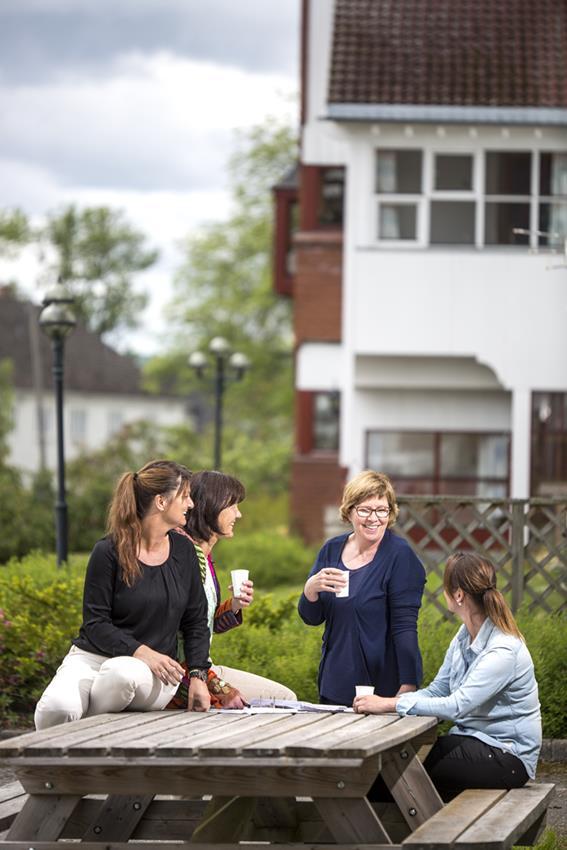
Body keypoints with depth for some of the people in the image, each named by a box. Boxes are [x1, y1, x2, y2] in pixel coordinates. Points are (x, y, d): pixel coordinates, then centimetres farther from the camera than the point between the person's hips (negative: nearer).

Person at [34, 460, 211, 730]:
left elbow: (195, 622, 13)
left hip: (154, 671, 3)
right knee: (58, 707, -35)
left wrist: (198, 677, -1)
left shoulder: (183, 551, 9)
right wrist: (142, 652, -22)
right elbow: (95, 623, -7)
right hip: (92, 657, -3)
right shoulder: (109, 551, -5)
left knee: (122, 673, -37)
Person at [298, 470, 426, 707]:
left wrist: (408, 687, -22)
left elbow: (405, 625, -15)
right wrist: (311, 588, -14)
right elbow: (311, 618, 7)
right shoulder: (332, 549, 6)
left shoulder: (399, 556, -10)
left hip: (383, 686, -5)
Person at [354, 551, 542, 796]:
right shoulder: (463, 638, 7)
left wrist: (389, 704, -29)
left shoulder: (504, 650, -22)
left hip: (507, 755, -8)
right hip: (471, 739, 8)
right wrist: (387, 701, -8)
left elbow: (456, 706, -29)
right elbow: (437, 691, 10)